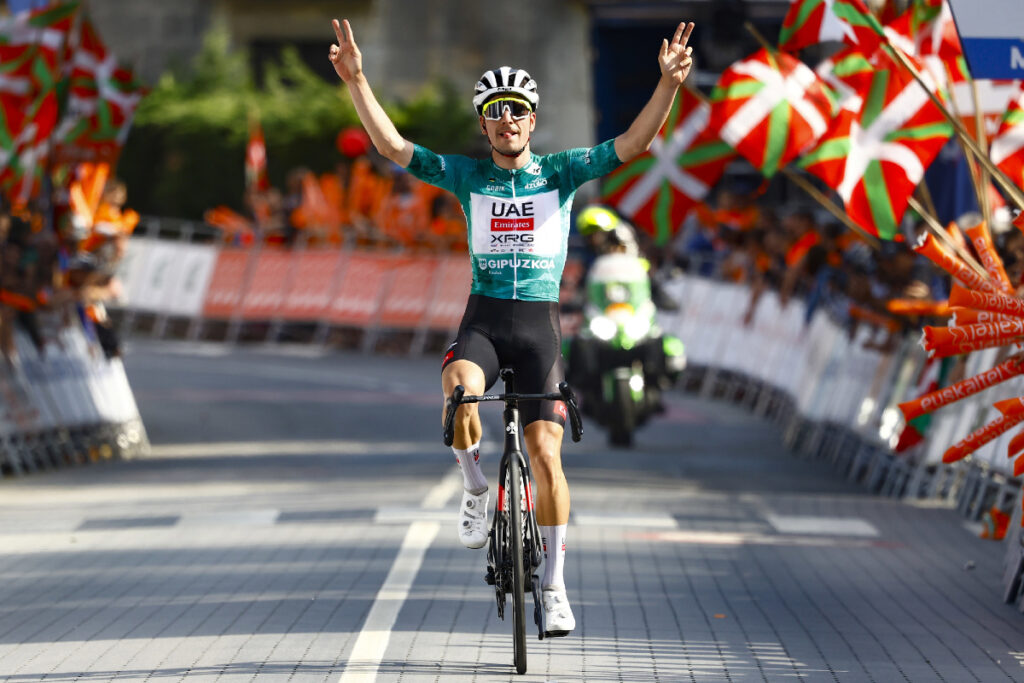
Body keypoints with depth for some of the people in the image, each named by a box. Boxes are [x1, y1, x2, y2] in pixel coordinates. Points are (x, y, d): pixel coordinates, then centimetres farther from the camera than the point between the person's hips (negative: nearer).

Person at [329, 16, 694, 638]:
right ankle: (476, 489, -7)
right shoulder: (467, 175, 6)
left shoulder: (561, 172, 4)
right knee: (459, 387, -34)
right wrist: (357, 81, -15)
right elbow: (392, 145, -3)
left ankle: (555, 586, 1)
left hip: (540, 324, 0)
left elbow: (635, 143, -7)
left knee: (546, 451, -9)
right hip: (483, 320, 0)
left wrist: (669, 83, -22)